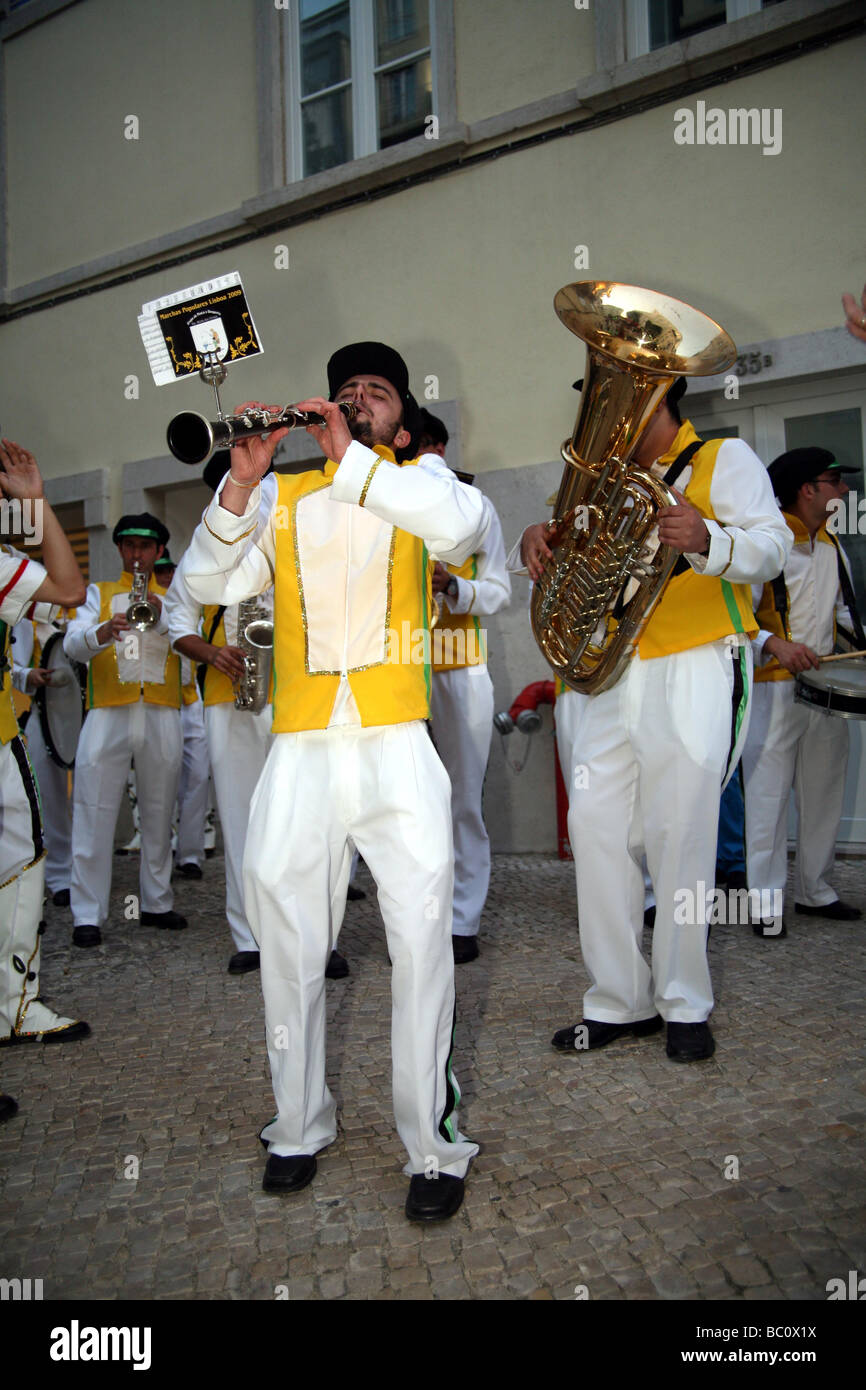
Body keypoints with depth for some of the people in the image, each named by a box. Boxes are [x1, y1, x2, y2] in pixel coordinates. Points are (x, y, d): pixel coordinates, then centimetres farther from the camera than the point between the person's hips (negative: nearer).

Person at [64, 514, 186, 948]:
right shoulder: (99, 592, 15)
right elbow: (72, 643, -2)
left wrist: (160, 614, -20)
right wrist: (103, 632, -24)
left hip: (161, 715, 2)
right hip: (108, 713, -1)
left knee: (159, 815, 8)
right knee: (94, 814, -4)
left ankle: (157, 904, 19)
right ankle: (87, 914, 1)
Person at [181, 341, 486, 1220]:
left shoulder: (417, 478, 11)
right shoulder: (279, 496, 16)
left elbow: (464, 527, -12)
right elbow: (210, 583, 3)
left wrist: (352, 462, -15)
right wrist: (238, 482, -10)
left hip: (396, 746, -2)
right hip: (300, 750, 3)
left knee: (421, 939, -7)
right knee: (287, 947, 8)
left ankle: (435, 1146, 7)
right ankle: (299, 1128, 25)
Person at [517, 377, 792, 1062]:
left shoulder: (726, 459, 5)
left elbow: (772, 545, -8)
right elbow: (573, 553, 20)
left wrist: (708, 540, -29)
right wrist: (539, 542, -4)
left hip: (696, 670, -6)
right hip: (614, 672, 6)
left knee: (682, 833, -7)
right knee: (595, 824, 0)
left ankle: (685, 1005, 8)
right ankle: (621, 1000, 9)